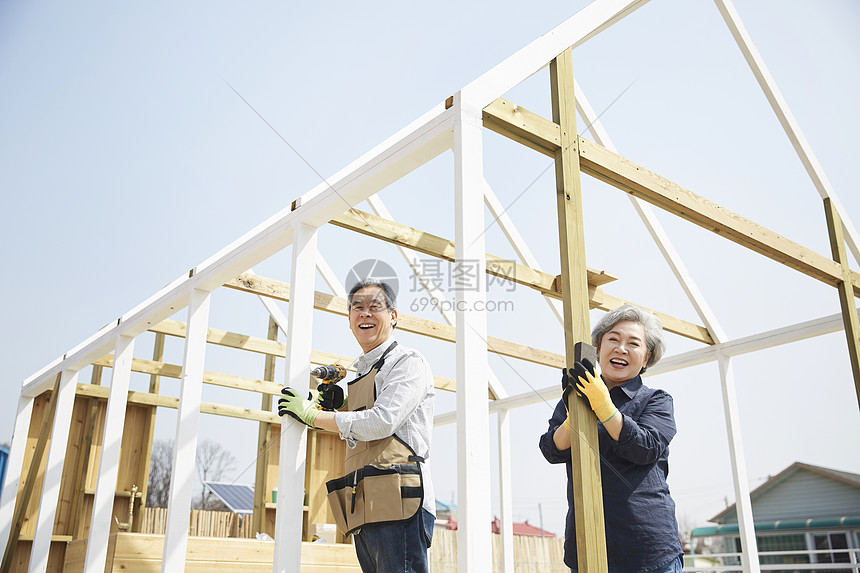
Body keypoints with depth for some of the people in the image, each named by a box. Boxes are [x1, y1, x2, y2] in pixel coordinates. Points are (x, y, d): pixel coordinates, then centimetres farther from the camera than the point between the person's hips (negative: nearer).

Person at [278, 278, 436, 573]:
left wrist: (312, 415, -6)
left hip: (398, 504, -8)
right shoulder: (363, 374, 25)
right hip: (366, 512, 9)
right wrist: (341, 407, 13)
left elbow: (382, 422, -15)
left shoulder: (409, 362, -1)